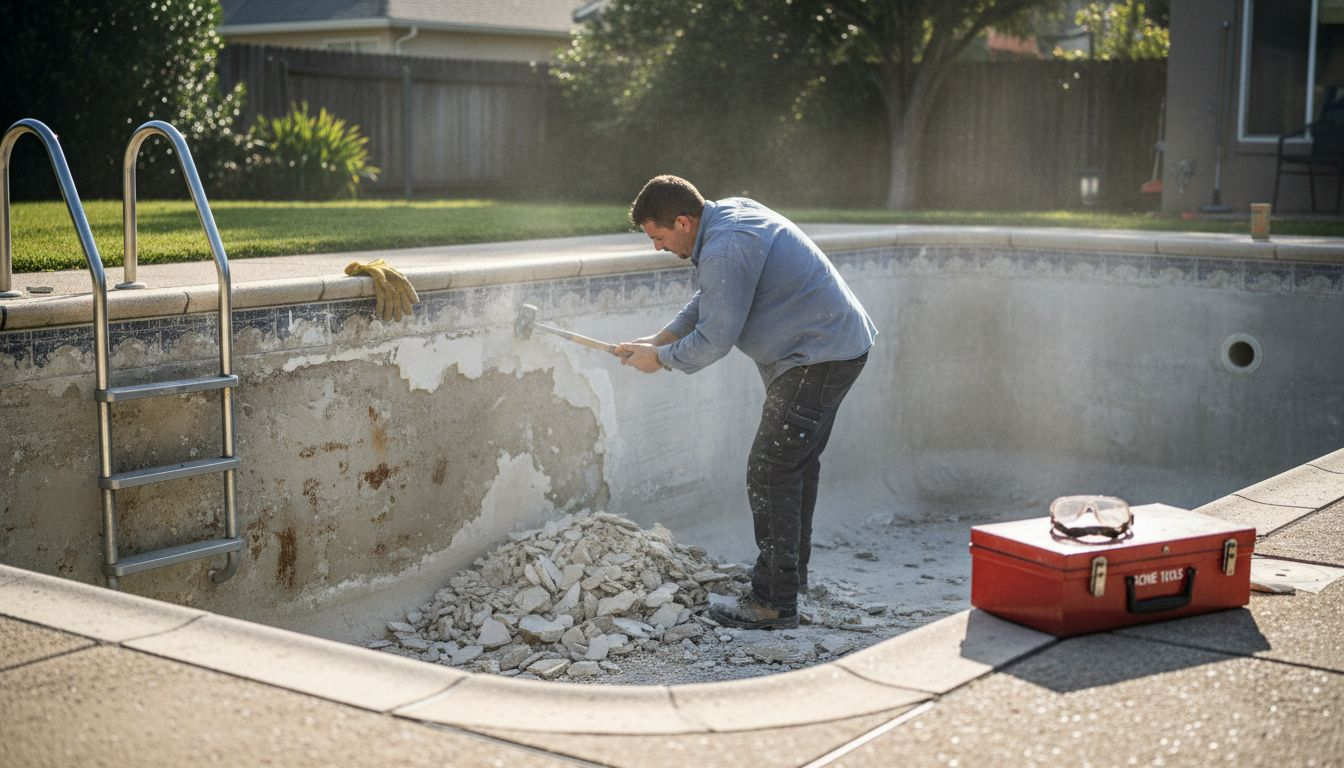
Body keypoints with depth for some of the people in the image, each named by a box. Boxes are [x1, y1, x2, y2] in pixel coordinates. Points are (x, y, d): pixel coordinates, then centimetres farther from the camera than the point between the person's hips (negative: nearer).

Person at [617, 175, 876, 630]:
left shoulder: (725, 252, -24)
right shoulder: (729, 212, 10)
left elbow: (714, 340, -19)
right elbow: (708, 302, 20)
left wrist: (660, 359, -3)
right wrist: (659, 340, 12)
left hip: (817, 360, -11)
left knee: (770, 473, -8)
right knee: (798, 464, 20)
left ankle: (775, 604, -4)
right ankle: (792, 572, 33)